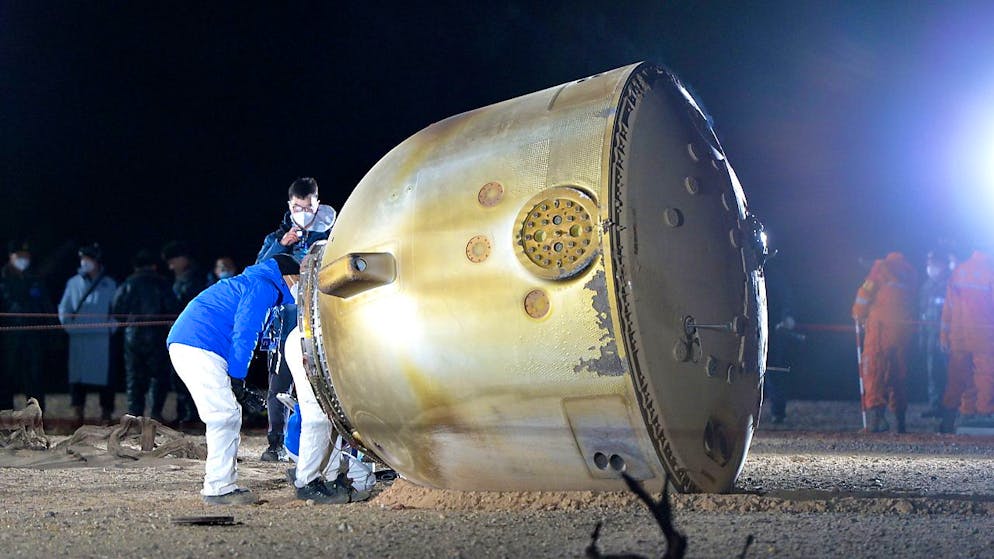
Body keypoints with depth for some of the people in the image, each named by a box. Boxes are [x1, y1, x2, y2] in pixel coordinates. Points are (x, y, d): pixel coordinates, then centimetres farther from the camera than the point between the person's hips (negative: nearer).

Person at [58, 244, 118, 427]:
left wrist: (110, 327, -2)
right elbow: (64, 307, 15)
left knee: (104, 374, 0)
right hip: (78, 337, 1)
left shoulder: (109, 284, 7)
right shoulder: (73, 283, 10)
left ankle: (106, 412, 8)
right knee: (77, 374, -1)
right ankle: (77, 411, 2)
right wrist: (68, 324, 2)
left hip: (102, 337, -1)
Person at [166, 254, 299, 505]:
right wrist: (237, 377, -10)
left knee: (229, 415, 13)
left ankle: (224, 484, 14)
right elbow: (244, 333, -12)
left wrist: (238, 381, 25)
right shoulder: (263, 287, -2)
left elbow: (242, 335, 31)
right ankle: (218, 489, -8)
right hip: (201, 349, -10)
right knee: (224, 416, -9)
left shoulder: (247, 283, 30)